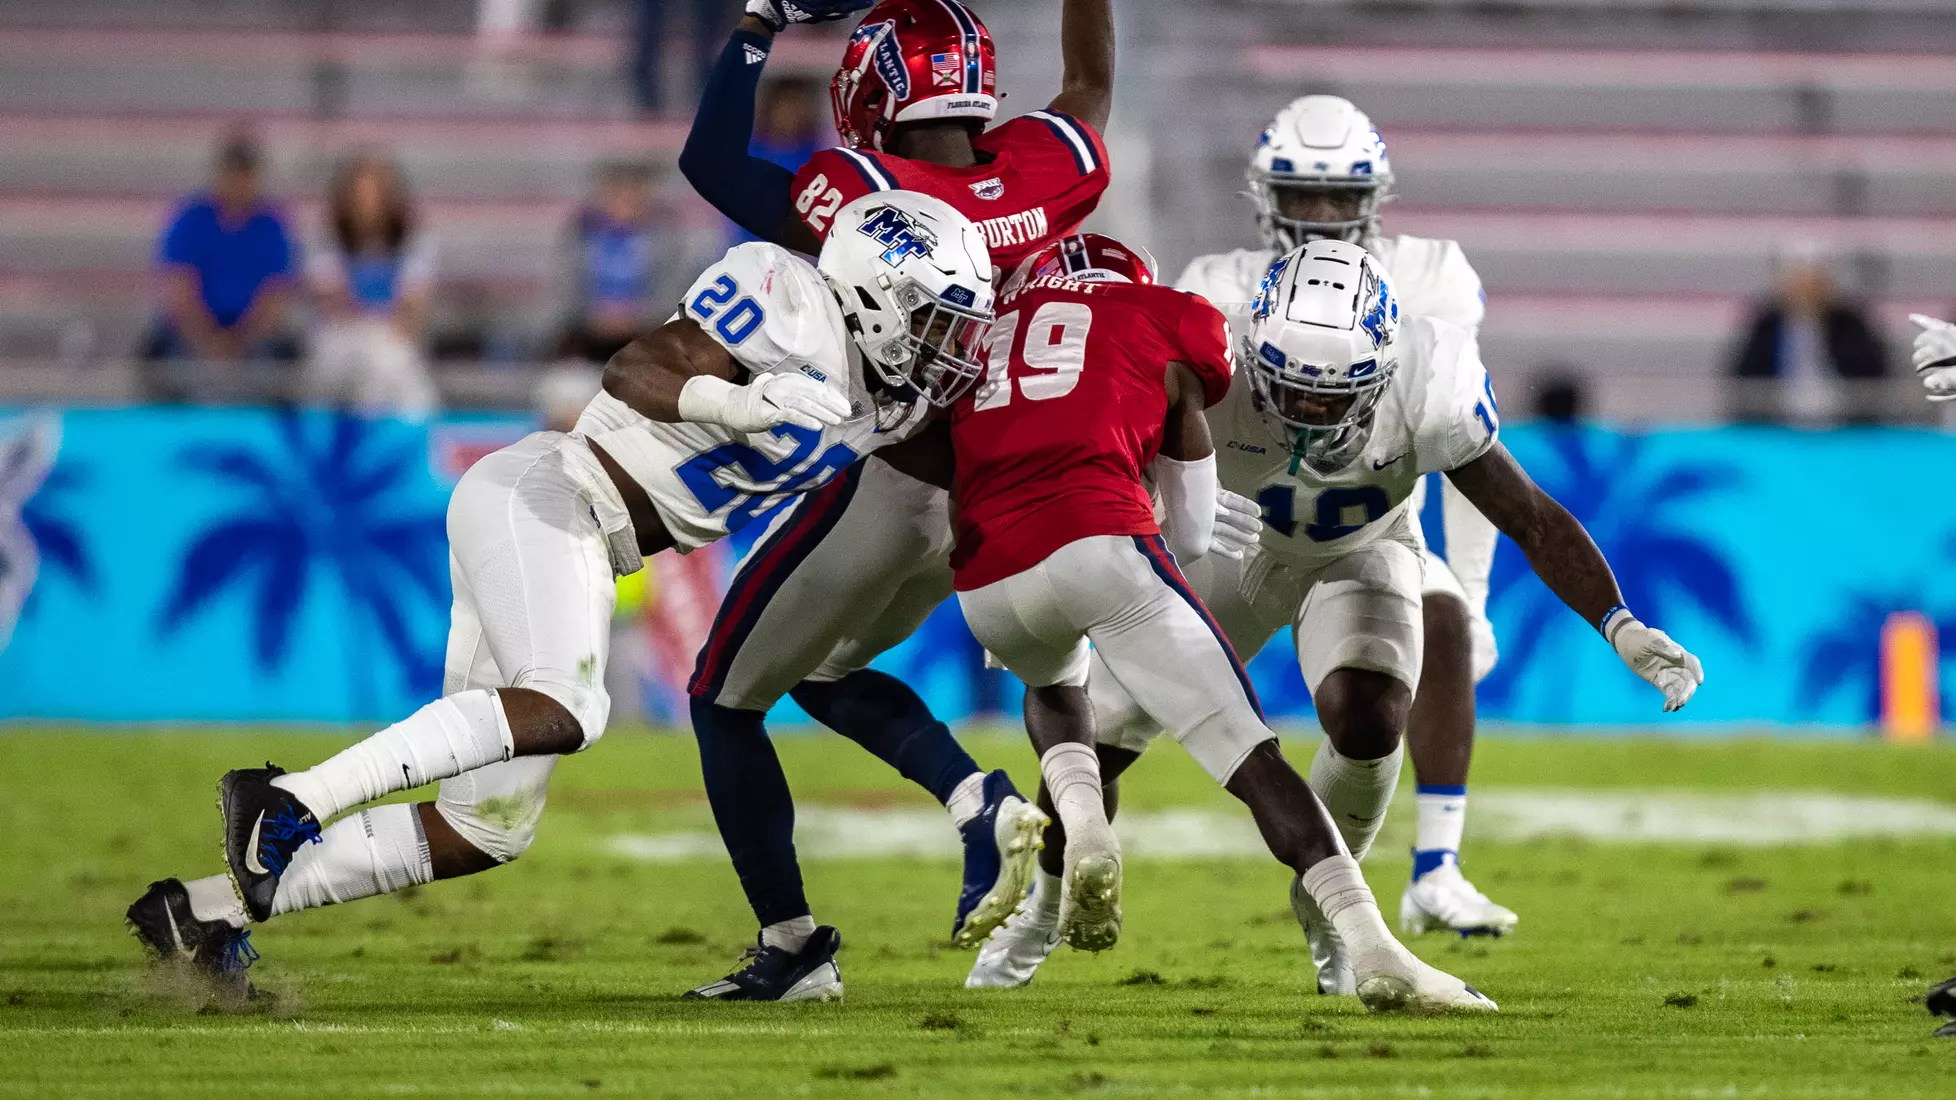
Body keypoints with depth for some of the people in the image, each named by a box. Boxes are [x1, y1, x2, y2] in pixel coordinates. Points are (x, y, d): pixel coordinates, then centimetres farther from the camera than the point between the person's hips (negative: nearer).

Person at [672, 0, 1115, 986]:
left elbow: (713, 166, -12)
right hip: (999, 496, 6)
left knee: (726, 698, 13)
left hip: (891, 487, -6)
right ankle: (983, 804, 2)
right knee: (825, 669, 26)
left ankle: (788, 940, 11)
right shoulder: (1042, 173, -5)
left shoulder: (871, 199, -20)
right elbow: (1090, 83, 18)